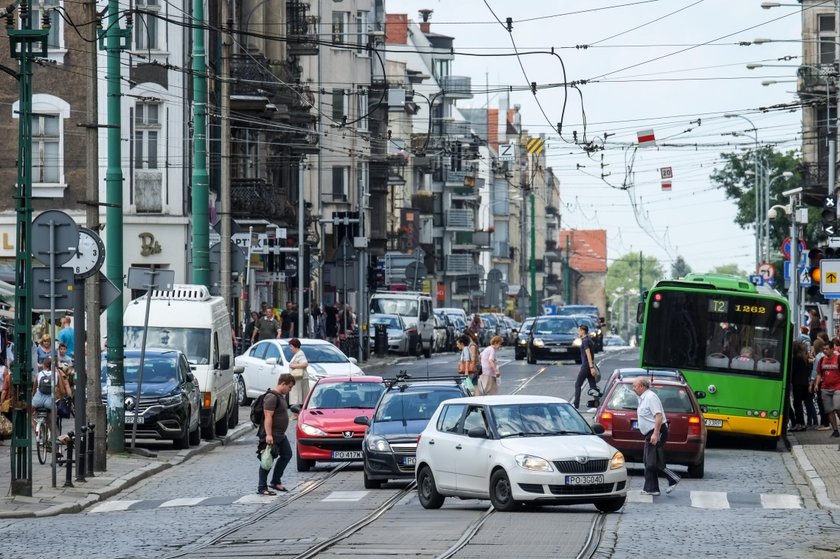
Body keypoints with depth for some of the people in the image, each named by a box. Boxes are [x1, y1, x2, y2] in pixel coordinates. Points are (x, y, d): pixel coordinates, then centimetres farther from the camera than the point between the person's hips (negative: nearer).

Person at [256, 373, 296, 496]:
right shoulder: (271, 397, -18)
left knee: (286, 455, 16)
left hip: (280, 435, 11)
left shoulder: (280, 396, 14)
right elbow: (268, 417, -24)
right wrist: (268, 435, -29)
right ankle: (262, 488, -3)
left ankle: (275, 482, 22)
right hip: (271, 436, -11)